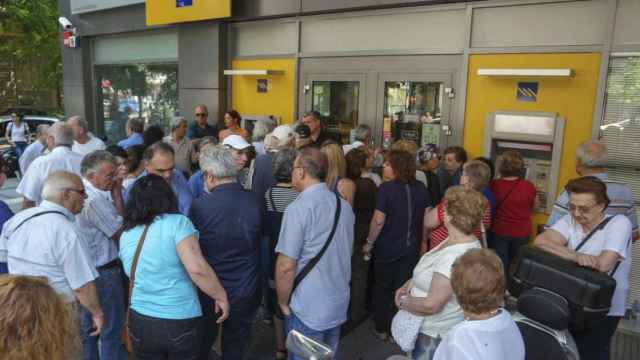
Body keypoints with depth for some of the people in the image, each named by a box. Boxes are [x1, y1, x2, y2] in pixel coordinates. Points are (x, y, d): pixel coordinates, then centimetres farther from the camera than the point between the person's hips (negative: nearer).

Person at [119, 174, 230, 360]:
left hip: (140, 321, 4)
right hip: (181, 321, -4)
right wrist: (221, 297, -12)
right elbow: (197, 268, -23)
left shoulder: (125, 235, 3)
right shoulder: (177, 223, -14)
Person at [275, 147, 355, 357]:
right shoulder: (344, 205, 3)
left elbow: (286, 266, -20)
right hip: (339, 306, 7)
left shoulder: (298, 208, -19)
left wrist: (283, 303, -6)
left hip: (308, 311, -6)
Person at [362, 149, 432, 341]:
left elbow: (378, 221, -19)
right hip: (411, 248, 4)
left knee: (383, 289, 15)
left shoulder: (386, 188, -18)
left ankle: (382, 329, 27)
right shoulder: (420, 188, -3)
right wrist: (421, 240, 16)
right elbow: (427, 218, 4)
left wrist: (369, 243, -6)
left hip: (387, 248, -4)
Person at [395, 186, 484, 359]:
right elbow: (433, 272, 12)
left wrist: (403, 302, -14)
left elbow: (430, 305, -30)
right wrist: (410, 283, -1)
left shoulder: (454, 258, -33)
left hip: (435, 335, -8)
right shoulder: (461, 241, -3)